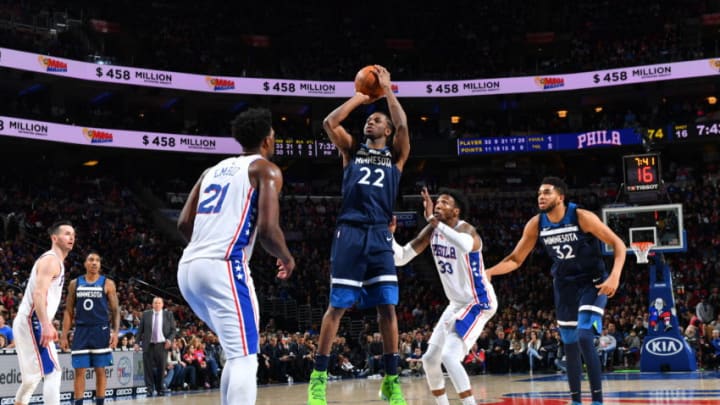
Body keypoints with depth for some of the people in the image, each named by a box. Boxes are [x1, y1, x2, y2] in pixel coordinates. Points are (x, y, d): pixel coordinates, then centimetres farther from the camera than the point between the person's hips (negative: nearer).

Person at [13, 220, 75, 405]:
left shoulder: (55, 261, 19)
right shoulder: (51, 260, -13)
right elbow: (38, 294, -25)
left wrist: (47, 324, 28)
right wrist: (46, 325, -34)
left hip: (28, 323, 11)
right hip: (32, 323, -11)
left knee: (33, 377, 19)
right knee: (52, 372, -15)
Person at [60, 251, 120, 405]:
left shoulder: (107, 284, 2)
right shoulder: (75, 284, 8)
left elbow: (115, 310, 1)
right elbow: (69, 312, 10)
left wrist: (115, 332, -12)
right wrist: (64, 335, 3)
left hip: (101, 331, -2)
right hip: (81, 331, 2)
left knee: (100, 371, 1)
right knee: (79, 371, 0)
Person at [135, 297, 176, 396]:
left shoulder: (168, 315, 6)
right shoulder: (146, 314, 7)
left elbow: (173, 330, 6)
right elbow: (140, 329, 7)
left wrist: (170, 339, -10)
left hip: (162, 345, 0)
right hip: (148, 345, 0)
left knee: (161, 368, 2)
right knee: (148, 368, -2)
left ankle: (160, 389, 14)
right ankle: (150, 389, 3)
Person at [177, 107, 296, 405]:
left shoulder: (214, 169, 25)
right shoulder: (266, 169, 3)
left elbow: (185, 223, 18)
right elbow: (267, 229, -10)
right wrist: (286, 258, 9)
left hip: (188, 269, 8)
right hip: (223, 268, -8)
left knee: (237, 354, 22)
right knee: (244, 358, -8)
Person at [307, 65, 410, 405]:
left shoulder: (396, 155, 15)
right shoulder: (352, 149, 17)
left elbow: (403, 126, -4)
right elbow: (329, 122, 1)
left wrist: (387, 89, 5)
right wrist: (360, 97, 10)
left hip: (379, 235, 1)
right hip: (349, 233, 0)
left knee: (387, 307, -2)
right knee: (337, 306, -2)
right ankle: (319, 377, 3)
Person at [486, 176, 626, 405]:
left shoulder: (582, 217, -22)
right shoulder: (536, 224, -8)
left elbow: (618, 244, -17)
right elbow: (516, 259, 1)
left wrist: (615, 276, -32)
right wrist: (489, 272, -17)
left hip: (592, 282, -5)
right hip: (565, 285, 5)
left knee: (584, 338, -21)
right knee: (569, 345, 10)